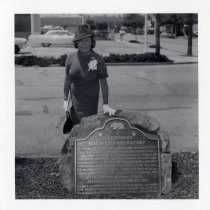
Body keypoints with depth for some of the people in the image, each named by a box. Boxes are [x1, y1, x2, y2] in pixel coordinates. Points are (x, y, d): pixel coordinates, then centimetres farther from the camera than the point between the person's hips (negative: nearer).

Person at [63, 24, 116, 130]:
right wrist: (65, 100, 8)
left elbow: (103, 83, -6)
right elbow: (67, 79, 7)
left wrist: (105, 104, -9)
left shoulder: (98, 60, -11)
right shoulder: (71, 58, -3)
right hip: (74, 102, 3)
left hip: (91, 103, -3)